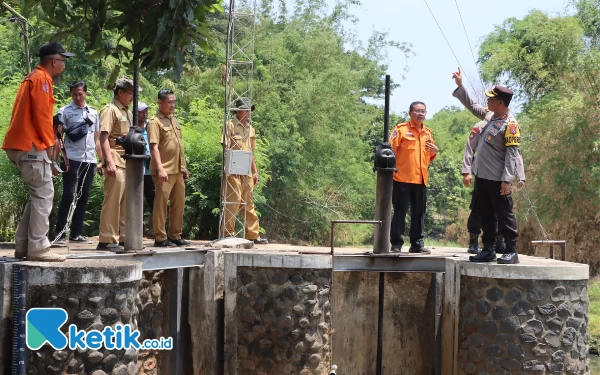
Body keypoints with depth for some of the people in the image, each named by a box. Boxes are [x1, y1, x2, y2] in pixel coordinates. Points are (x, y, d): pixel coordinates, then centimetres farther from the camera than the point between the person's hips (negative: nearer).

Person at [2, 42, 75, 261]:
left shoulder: (32, 78, 22)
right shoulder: (42, 79, -9)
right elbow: (41, 114, -16)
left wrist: (45, 142, 17)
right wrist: (49, 143, -7)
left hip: (21, 144, 10)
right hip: (31, 145, -10)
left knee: (37, 195, 12)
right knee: (43, 195, -9)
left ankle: (23, 246, 11)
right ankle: (37, 248, -10)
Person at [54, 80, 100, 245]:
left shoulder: (93, 113, 15)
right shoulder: (64, 112, 0)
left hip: (90, 160, 5)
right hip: (72, 159, -5)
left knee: (83, 197, 7)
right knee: (68, 196, -6)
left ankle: (76, 233, 13)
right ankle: (60, 233, -1)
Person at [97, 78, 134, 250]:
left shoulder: (128, 112, 20)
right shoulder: (110, 110, -5)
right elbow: (103, 137, -14)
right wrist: (110, 162, -22)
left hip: (129, 162, 9)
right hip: (116, 162, -9)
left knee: (126, 201, 9)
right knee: (112, 200, -9)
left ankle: (124, 238, 14)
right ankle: (106, 240, -6)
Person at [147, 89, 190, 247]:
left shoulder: (174, 120, 16)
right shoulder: (155, 122, -8)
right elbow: (154, 147, -16)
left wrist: (184, 167, 19)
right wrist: (160, 169, -25)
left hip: (178, 170, 8)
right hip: (164, 171, -8)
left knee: (179, 204, 11)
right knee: (161, 203, -3)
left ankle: (175, 235, 20)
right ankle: (160, 237, 2)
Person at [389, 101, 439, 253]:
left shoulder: (428, 132, 17)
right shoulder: (401, 129, -1)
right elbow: (391, 149, -6)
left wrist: (435, 151, 6)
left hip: (421, 179, 6)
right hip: (402, 178, -6)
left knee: (419, 213, 8)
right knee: (400, 212, -4)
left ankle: (417, 244, 14)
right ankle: (396, 244, 1)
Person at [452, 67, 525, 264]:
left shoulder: (510, 125, -17)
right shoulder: (489, 114, 7)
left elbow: (512, 154, -19)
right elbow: (471, 105, 25)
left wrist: (507, 180, -23)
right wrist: (459, 85, 22)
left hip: (497, 178, -9)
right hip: (481, 175, 9)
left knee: (504, 215, -2)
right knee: (485, 215, 13)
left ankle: (511, 251, 5)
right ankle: (488, 249, 21)